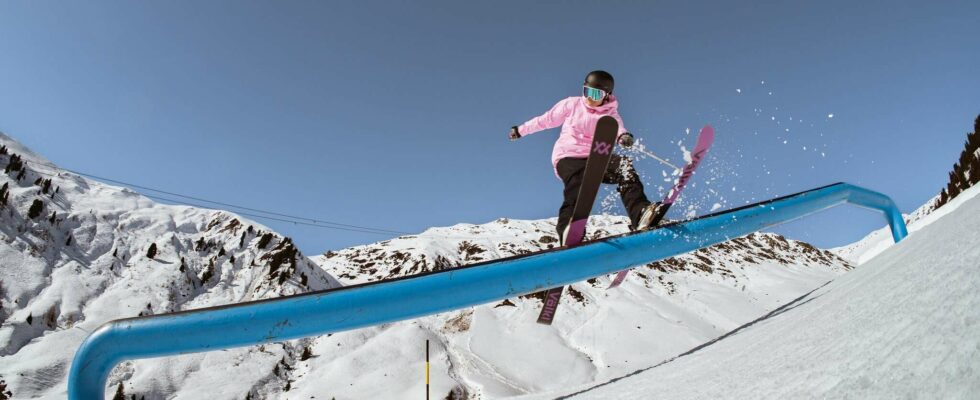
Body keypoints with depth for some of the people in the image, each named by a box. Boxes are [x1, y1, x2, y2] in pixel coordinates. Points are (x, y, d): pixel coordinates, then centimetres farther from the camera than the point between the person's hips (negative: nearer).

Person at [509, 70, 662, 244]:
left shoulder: (611, 114, 10)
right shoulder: (572, 104, 9)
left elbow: (617, 128, -12)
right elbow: (547, 119, 19)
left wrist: (624, 136, -38)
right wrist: (521, 130, 26)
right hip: (568, 157, -2)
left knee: (623, 166, -26)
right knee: (578, 190, -32)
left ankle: (640, 213, -39)